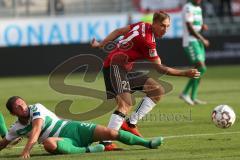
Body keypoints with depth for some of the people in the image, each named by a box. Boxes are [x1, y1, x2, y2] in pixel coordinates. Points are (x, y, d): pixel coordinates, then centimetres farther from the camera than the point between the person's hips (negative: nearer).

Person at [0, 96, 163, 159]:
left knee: (110, 133, -19)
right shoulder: (17, 129, 7)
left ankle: (147, 143, -12)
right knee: (49, 144, -39)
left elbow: (36, 129, -21)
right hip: (65, 141, 1)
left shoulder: (36, 108, -5)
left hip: (73, 128, -1)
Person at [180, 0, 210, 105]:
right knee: (202, 68, -16)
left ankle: (193, 97, 11)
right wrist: (203, 40, -16)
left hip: (198, 41, 9)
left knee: (199, 70, 6)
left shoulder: (198, 9, 15)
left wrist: (203, 27, 1)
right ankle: (185, 93, -10)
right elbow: (190, 28, -18)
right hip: (190, 42, -9)